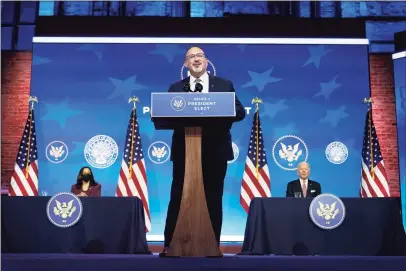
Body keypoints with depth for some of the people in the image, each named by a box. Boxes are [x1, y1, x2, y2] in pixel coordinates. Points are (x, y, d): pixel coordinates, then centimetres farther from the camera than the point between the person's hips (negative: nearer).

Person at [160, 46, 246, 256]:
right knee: (178, 199, 3)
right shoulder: (176, 88, 10)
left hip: (215, 151, 0)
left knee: (213, 201, 7)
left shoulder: (224, 85, 9)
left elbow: (239, 112, 0)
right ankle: (169, 246, 12)